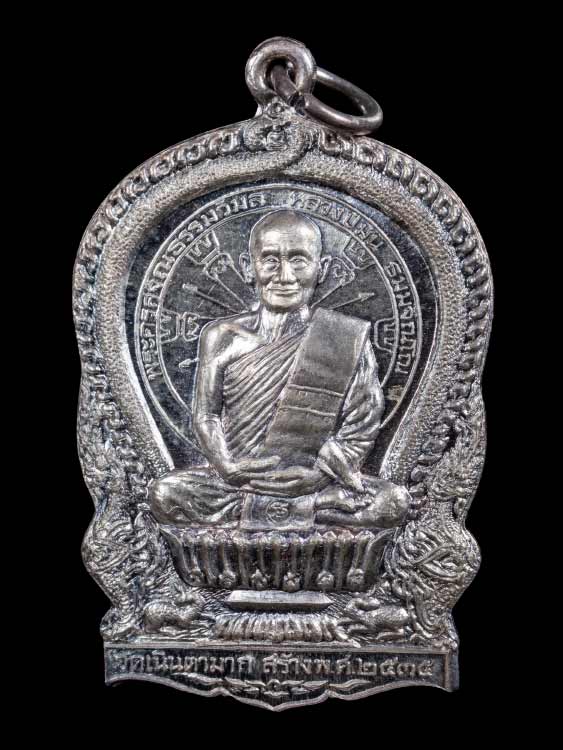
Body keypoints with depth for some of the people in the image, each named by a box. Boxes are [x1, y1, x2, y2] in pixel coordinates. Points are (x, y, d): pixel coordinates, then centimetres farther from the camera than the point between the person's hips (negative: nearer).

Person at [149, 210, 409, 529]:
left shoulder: (348, 338, -2)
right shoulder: (222, 337, 3)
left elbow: (361, 425, -2)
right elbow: (206, 416, 4)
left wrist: (318, 473, -15)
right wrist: (229, 467, -14)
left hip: (314, 480, 0)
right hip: (239, 477, 1)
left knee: (394, 502, -25)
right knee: (164, 494, -25)